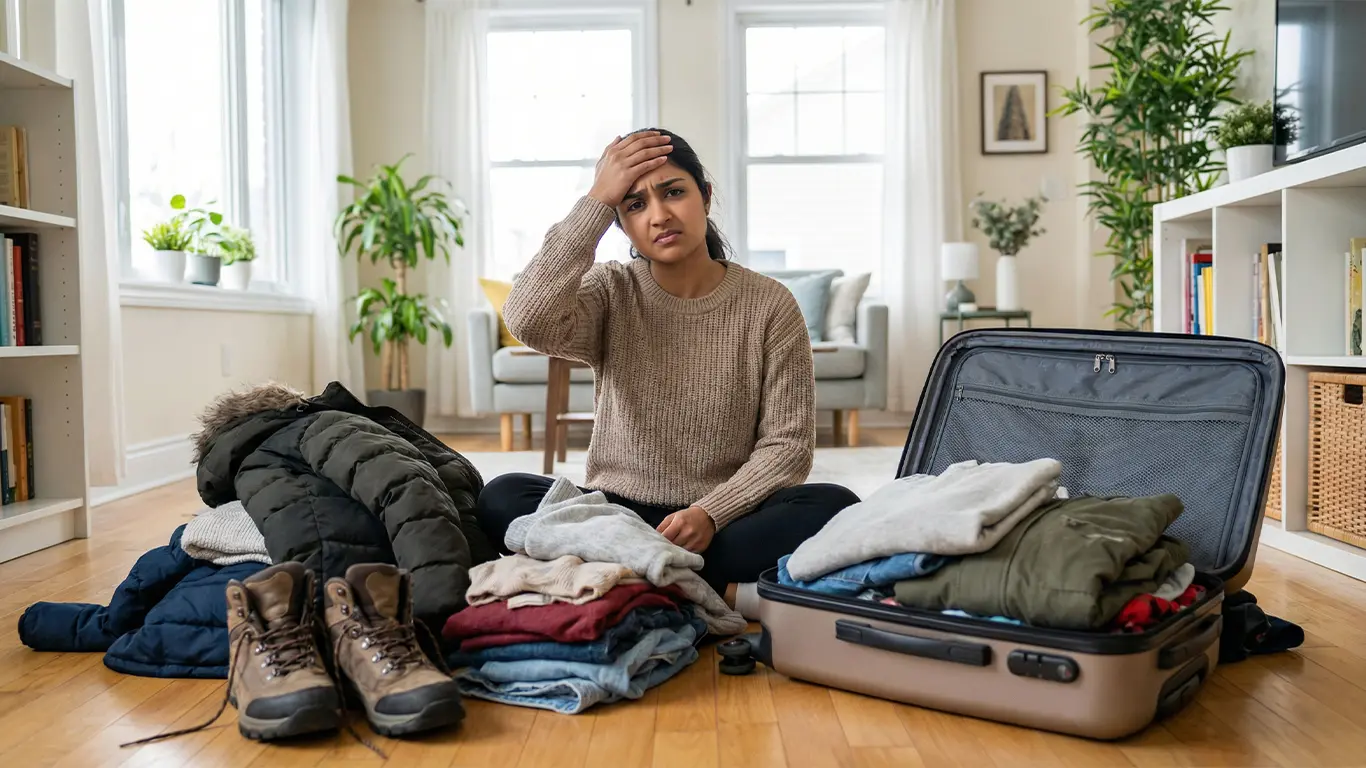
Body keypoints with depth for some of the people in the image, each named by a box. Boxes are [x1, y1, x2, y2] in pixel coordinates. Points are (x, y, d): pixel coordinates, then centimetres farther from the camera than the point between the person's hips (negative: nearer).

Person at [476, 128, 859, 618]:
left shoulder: (769, 304, -2)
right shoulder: (610, 293, 1)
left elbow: (787, 443, -5)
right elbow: (529, 322, -22)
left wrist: (710, 513, -21)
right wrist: (595, 202, -17)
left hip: (724, 519, -1)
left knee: (835, 507, -28)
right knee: (501, 498, -25)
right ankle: (725, 590, -26)